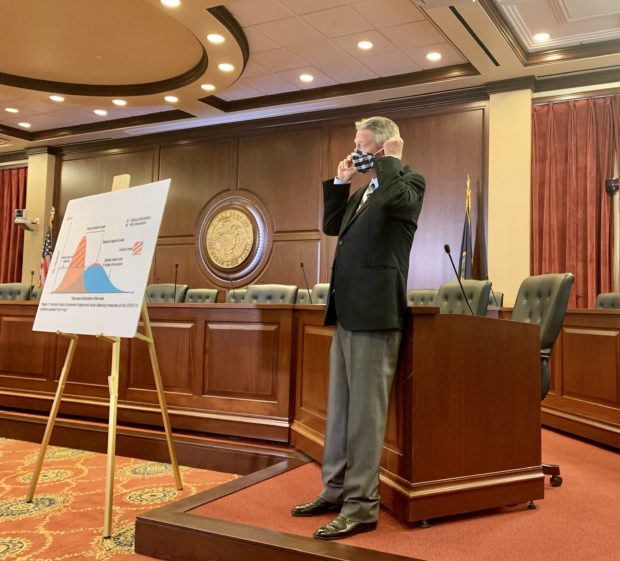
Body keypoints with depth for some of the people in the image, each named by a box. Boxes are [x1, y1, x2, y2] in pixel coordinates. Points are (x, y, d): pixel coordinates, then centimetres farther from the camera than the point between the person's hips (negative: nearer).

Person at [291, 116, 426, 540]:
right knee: (340, 407, 14)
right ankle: (336, 490, 26)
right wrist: (341, 181, 15)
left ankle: (362, 506, 5)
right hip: (347, 310, 9)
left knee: (365, 410, -4)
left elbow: (394, 200, -27)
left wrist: (391, 160, -10)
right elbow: (332, 226, 24)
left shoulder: (409, 181, -5)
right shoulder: (365, 191, 21)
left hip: (374, 311, -9)